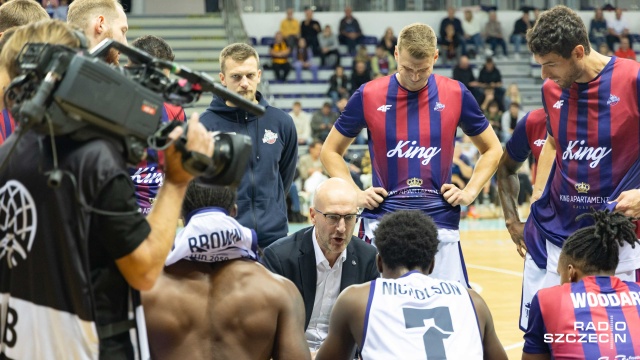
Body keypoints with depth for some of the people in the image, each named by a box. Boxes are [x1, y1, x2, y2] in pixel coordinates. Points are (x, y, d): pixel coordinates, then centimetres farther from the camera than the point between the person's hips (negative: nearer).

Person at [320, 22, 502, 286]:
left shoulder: (456, 94, 1)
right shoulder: (369, 96, -1)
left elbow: (492, 149, 14)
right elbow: (330, 151, 10)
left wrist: (470, 192, 2)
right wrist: (355, 194, -1)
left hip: (440, 222, 1)